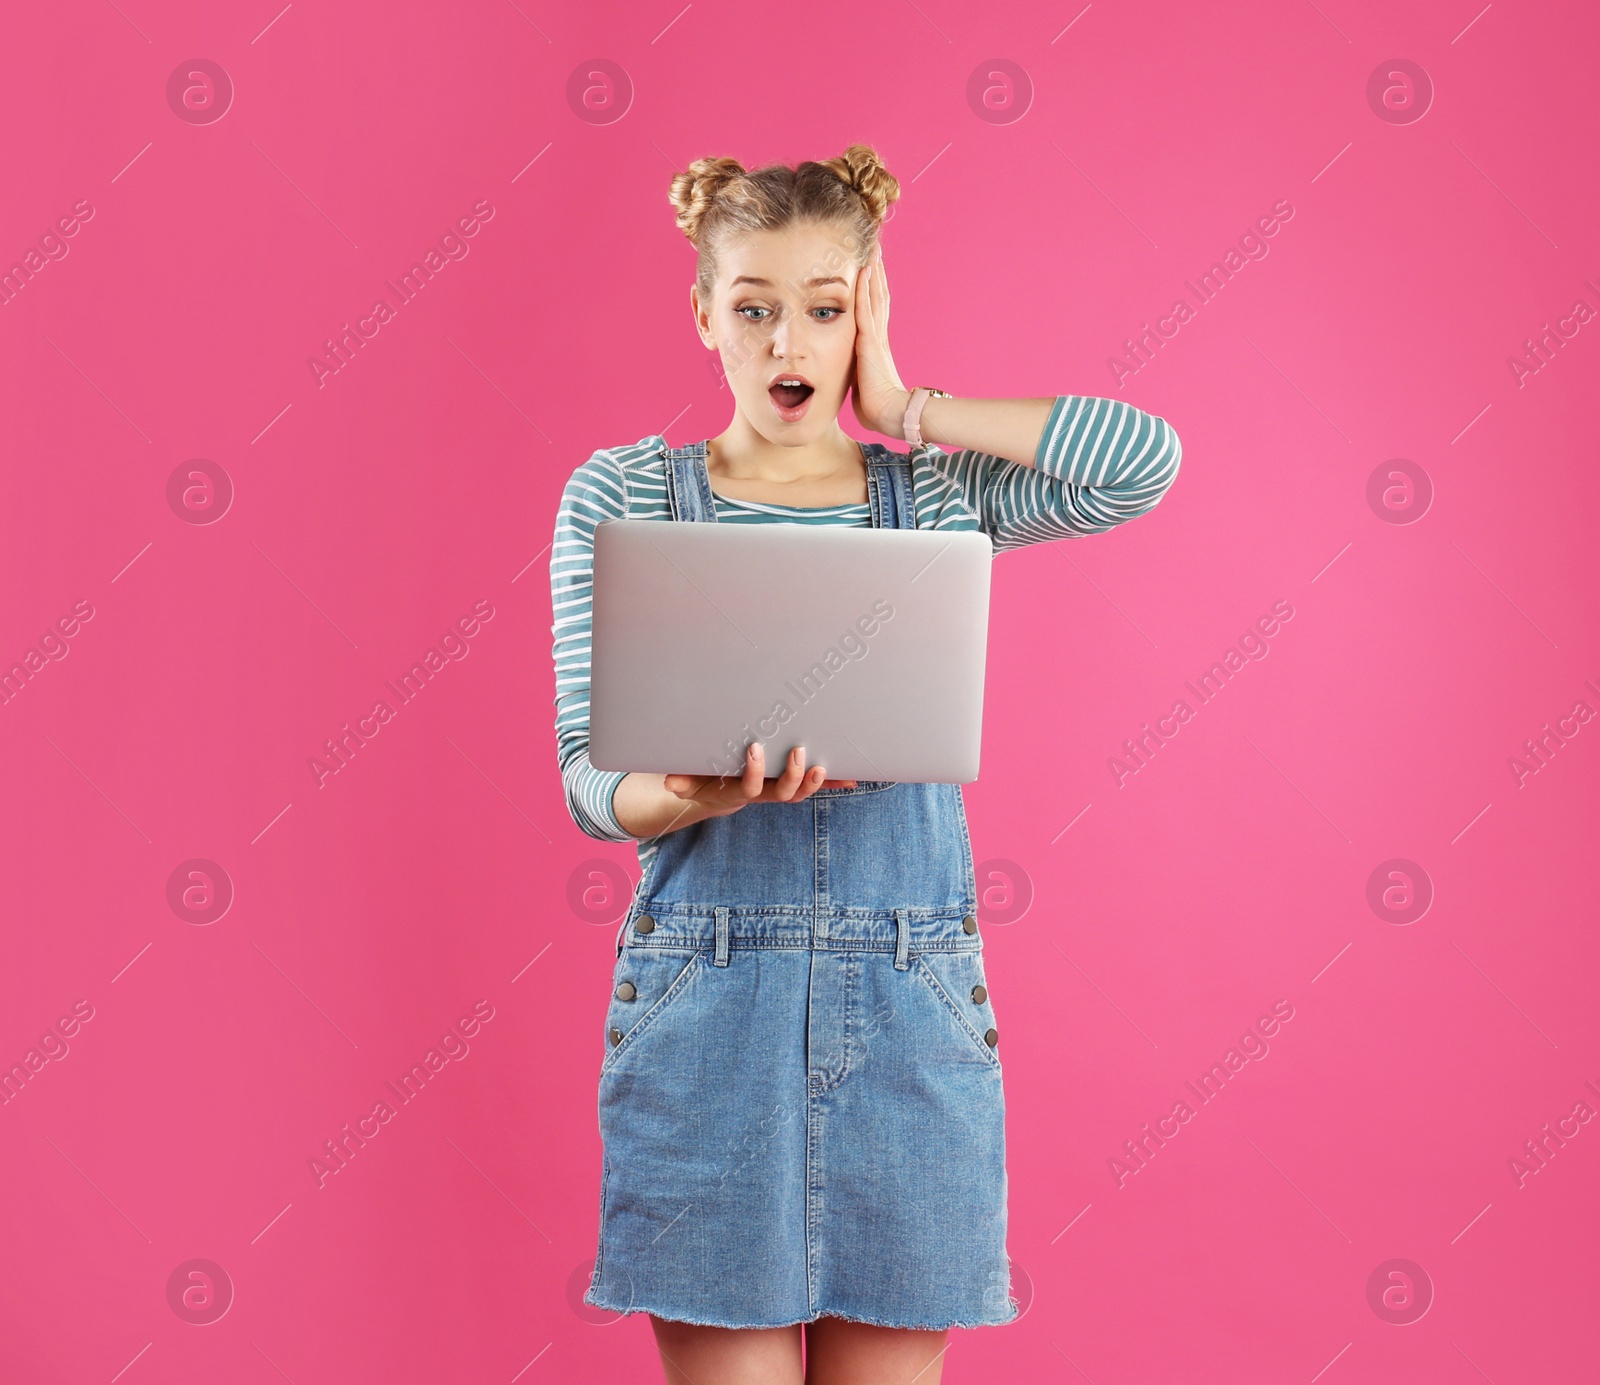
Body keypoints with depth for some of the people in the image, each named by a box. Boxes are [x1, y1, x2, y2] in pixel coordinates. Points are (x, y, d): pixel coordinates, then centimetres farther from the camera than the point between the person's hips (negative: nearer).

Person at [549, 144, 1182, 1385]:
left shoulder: (939, 494, 9)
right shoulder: (620, 496, 5)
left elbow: (1143, 457, -9)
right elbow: (591, 782, -2)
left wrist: (904, 409, -1)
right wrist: (700, 793, -24)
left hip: (910, 1002, 1)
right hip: (705, 1000, -1)